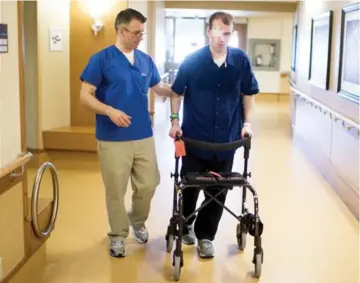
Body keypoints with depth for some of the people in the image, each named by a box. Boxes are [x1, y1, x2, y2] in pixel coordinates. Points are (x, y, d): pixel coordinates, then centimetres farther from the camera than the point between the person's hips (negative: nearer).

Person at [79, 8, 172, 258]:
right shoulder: (101, 59, -7)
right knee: (116, 191, 5)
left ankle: (138, 221, 37)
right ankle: (118, 235, 24)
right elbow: (85, 95, -9)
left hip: (144, 136, 4)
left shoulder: (146, 60, 7)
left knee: (148, 185, 9)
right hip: (113, 139, -4)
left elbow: (159, 88, 22)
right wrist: (110, 111, -23)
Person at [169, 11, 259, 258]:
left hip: (226, 137, 1)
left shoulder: (241, 60, -5)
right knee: (189, 185, 13)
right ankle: (185, 223, 38)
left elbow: (248, 93, 7)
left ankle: (205, 235, 24)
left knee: (218, 190, 8)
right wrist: (175, 120, -5)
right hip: (195, 136, -1)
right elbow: (177, 92, 2)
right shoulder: (192, 60, -9)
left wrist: (247, 122, 0)